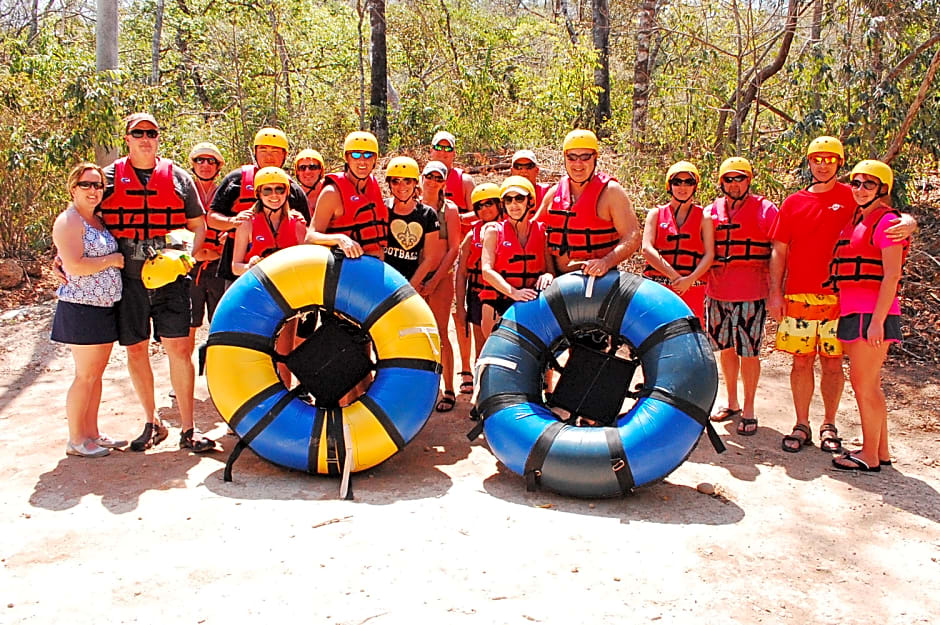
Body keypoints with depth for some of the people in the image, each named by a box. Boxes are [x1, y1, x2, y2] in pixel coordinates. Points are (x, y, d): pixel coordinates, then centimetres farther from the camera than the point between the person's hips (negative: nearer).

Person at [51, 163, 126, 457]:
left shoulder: (99, 220, 14)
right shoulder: (69, 221, -12)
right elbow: (74, 266, -23)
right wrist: (111, 260, -14)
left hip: (105, 309, 8)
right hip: (81, 309, -8)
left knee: (96, 373, 13)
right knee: (85, 375, -2)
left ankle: (92, 433, 22)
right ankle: (76, 440, 10)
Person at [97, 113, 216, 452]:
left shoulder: (178, 177, 8)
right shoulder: (109, 178, 9)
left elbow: (199, 226, 11)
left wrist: (187, 256, -6)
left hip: (171, 279, -1)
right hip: (128, 279, 1)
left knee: (180, 348, -5)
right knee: (136, 350, 7)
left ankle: (188, 430, 4)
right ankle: (152, 424, 23)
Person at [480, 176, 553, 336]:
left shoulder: (542, 232, 11)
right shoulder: (494, 231, 5)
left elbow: (552, 267, 8)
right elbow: (487, 270, -6)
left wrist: (548, 275, -17)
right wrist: (513, 292, -20)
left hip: (533, 305, 2)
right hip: (498, 304, -2)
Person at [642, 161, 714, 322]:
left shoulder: (703, 217, 11)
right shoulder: (656, 214, 11)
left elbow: (709, 254, 2)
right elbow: (647, 249, -1)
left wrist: (690, 279, -14)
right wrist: (674, 275, -11)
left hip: (691, 288, 0)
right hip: (657, 286, 0)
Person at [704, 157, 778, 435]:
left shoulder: (765, 210, 0)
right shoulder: (711, 211, 10)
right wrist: (704, 284, 9)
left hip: (751, 294, -4)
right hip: (717, 294, 4)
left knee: (749, 352, 0)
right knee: (725, 349, 13)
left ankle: (748, 410, 12)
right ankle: (731, 402, 28)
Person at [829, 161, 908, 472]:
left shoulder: (887, 221, -9)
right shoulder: (855, 221, 17)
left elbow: (892, 275, -16)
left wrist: (877, 320, -21)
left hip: (873, 314, -9)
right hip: (853, 312, 9)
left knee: (863, 382, -4)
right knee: (869, 384, 13)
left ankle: (869, 457, 6)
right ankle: (881, 451, 23)